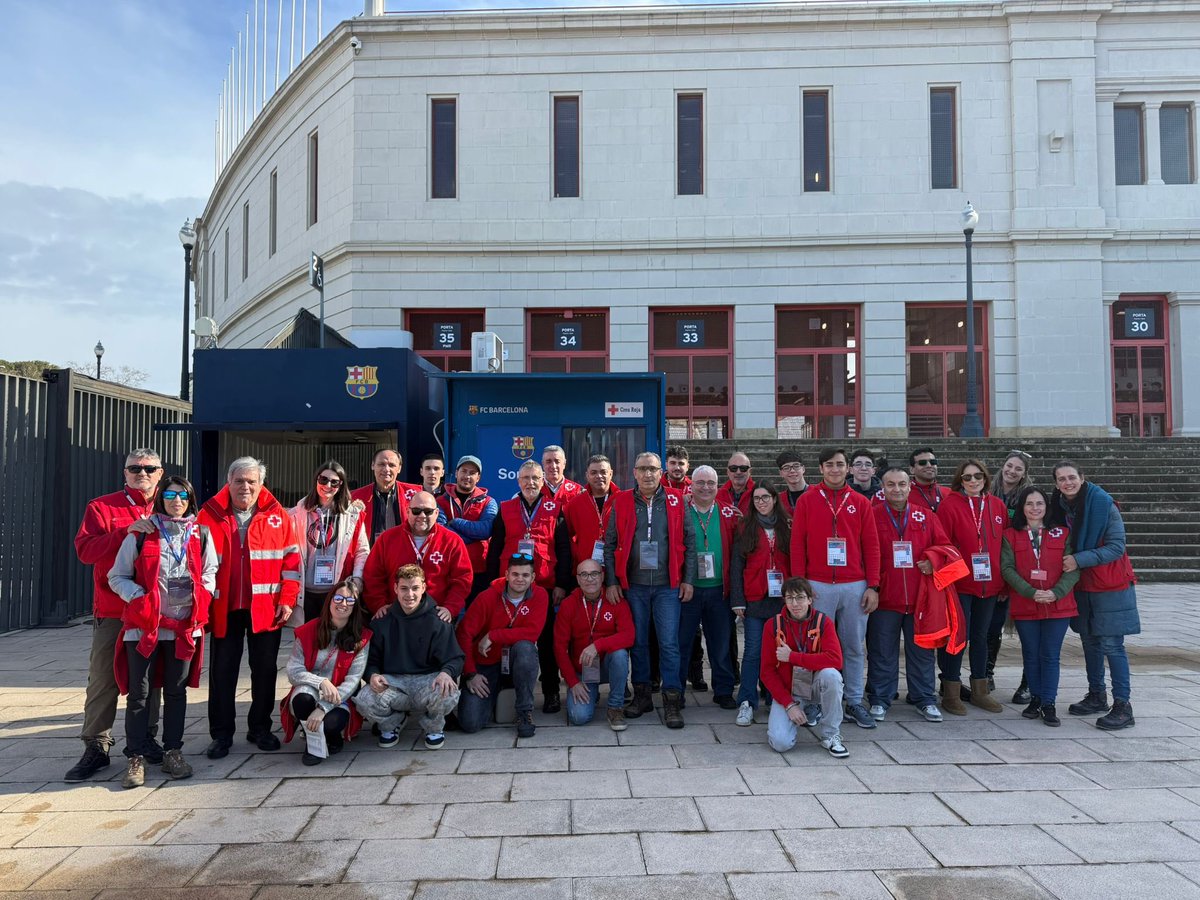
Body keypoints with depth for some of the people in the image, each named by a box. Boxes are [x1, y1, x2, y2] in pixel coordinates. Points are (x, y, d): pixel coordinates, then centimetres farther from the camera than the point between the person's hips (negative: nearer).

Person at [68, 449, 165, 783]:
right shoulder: (102, 507, 2)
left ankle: (146, 738, 22)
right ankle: (96, 747, 10)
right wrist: (126, 531, -20)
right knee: (103, 679, 0)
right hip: (112, 613, -2)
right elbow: (84, 549, -11)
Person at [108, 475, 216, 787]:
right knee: (138, 693, 0)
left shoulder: (201, 534, 6)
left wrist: (202, 597, -1)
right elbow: (117, 576, 3)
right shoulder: (140, 534, 0)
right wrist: (138, 597, -12)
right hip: (144, 624, -2)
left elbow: (210, 571, 16)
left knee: (176, 691, 10)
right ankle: (136, 758, 10)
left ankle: (173, 753, 21)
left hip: (185, 625, 2)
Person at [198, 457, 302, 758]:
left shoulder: (277, 516, 0)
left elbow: (291, 559, 1)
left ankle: (260, 729, 24)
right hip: (225, 609, 0)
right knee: (222, 672, 6)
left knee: (265, 671, 9)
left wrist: (287, 599, -5)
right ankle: (221, 735, 18)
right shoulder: (209, 515, 0)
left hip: (266, 608, 0)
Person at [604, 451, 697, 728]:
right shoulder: (622, 502, 4)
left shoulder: (675, 500, 2)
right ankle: (641, 695, 23)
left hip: (668, 585, -1)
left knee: (669, 643, -2)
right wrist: (611, 581, -1)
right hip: (633, 585, 1)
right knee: (638, 641, 10)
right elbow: (610, 544, 5)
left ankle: (672, 701, 6)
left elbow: (689, 541, 4)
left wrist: (688, 580, -1)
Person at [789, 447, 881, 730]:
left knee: (854, 646, 8)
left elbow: (871, 546, 6)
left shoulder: (860, 503, 7)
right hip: (818, 586, -2)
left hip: (855, 587, 2)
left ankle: (855, 702, 19)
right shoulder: (807, 501, 3)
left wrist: (873, 586, 1)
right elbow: (797, 544, 1)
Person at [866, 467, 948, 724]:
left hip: (919, 597, 2)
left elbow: (944, 545, 10)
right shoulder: (872, 515, 0)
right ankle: (879, 701, 17)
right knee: (882, 652, 5)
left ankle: (926, 700, 24)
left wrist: (933, 561, -10)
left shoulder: (925, 516, 8)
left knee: (922, 650, 11)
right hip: (884, 597, -2)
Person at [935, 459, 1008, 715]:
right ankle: (951, 692, 10)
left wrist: (1005, 580, 9)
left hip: (989, 584, 5)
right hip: (960, 584, -5)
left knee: (981, 636, 15)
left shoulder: (998, 506, 7)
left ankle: (980, 691, 27)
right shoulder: (950, 504, -8)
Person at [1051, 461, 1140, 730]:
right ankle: (1097, 696, 27)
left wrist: (1078, 560, -23)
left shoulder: (1104, 505, -15)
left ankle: (1122, 706, -1)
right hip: (1081, 585, 6)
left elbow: (1117, 547, -17)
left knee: (1111, 644, -7)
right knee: (1089, 641, 14)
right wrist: (1064, 562, -2)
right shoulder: (1059, 507, 2)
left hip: (1110, 586, -6)